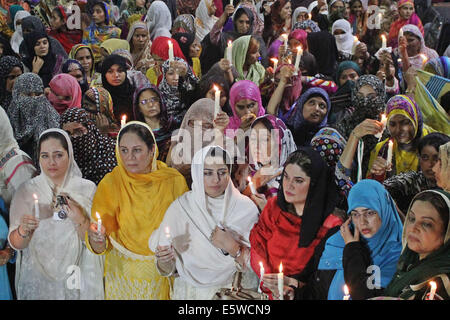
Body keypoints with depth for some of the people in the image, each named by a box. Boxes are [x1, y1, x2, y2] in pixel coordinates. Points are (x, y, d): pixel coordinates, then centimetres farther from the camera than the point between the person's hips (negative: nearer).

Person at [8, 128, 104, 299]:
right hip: (38, 277, 1)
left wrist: (80, 220, -24)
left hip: (77, 277, 0)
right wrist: (23, 231, -26)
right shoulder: (26, 190, -5)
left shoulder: (87, 189, -6)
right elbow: (15, 244, -5)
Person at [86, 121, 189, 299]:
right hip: (124, 271, 0)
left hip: (165, 275, 1)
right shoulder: (110, 183, -12)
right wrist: (97, 239, -36)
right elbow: (101, 247, -14)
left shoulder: (174, 180, -10)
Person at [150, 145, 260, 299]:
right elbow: (169, 269, -2)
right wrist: (163, 260, -22)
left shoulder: (246, 207, -5)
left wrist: (233, 247, -17)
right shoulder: (180, 207, -4)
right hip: (190, 291, 3)